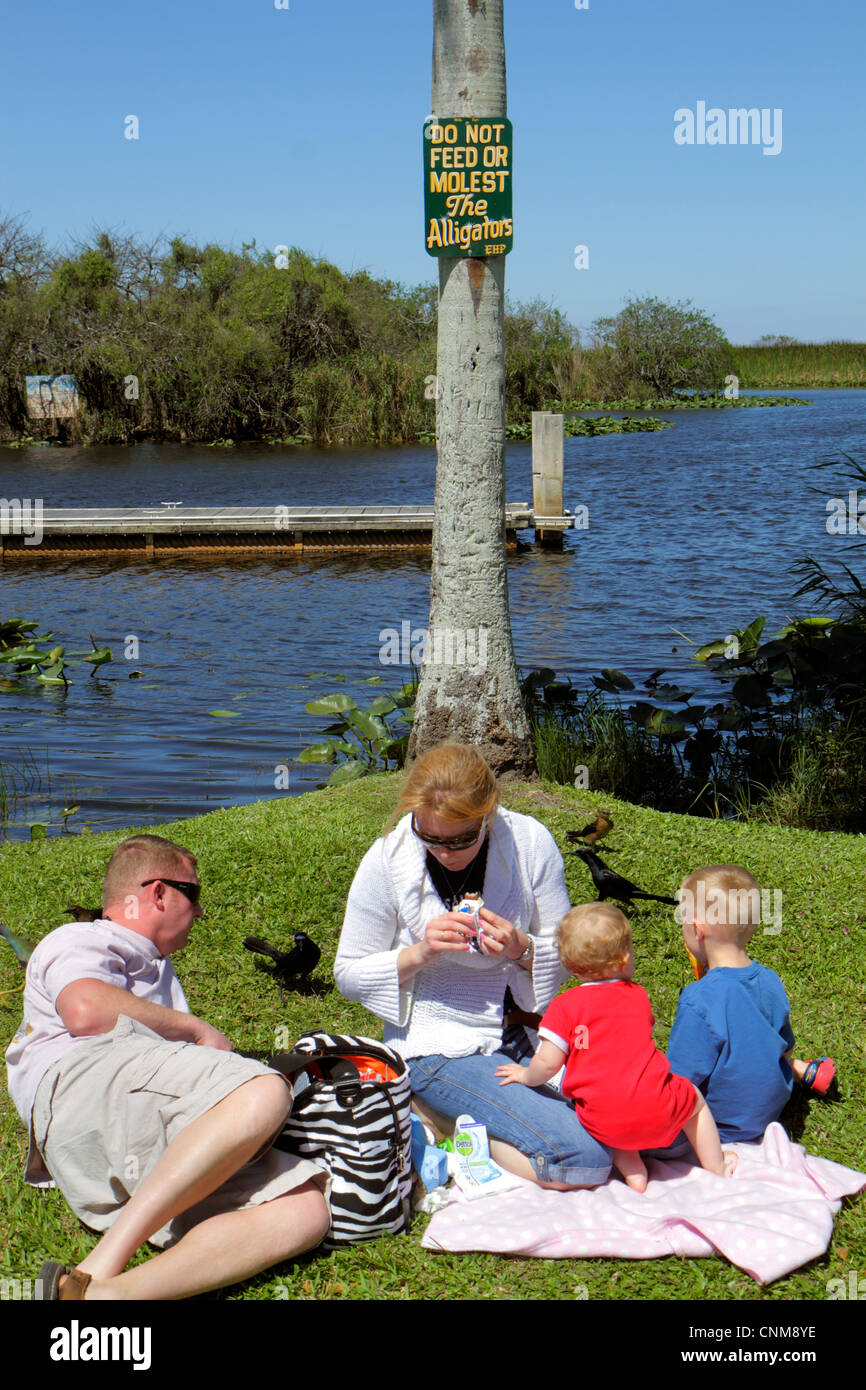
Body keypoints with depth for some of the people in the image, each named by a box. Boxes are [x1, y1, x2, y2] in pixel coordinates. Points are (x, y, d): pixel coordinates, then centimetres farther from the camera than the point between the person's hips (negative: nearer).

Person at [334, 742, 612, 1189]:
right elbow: (350, 973, -2)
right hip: (439, 1045, -5)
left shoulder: (530, 842, -7)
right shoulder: (386, 862, -11)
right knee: (585, 1158, -22)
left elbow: (566, 950, 3)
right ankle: (432, 1111, -1)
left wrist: (522, 949, -20)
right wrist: (420, 953, -20)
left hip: (522, 1029, 5)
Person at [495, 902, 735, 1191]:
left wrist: (526, 1076, 17)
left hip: (604, 1123, -1)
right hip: (657, 1112, 2)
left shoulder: (565, 1006, -1)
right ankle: (716, 1168, 40)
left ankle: (632, 1170, 13)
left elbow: (548, 1063, -6)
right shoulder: (639, 995, 10)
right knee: (695, 1099, 29)